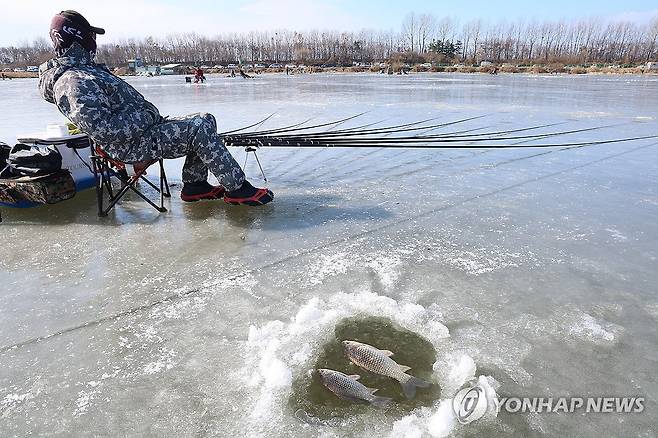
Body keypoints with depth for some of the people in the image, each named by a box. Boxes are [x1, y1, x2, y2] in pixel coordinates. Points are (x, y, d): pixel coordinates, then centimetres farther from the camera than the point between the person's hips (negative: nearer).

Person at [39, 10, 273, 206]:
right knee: (201, 127, -19)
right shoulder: (73, 83, -18)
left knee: (204, 122, 9)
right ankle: (237, 188, -13)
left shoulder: (83, 69, 17)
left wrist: (151, 116, 12)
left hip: (143, 129, 11)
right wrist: (147, 118, -17)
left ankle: (194, 184, 10)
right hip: (135, 145, -11)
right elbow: (103, 130, -26)